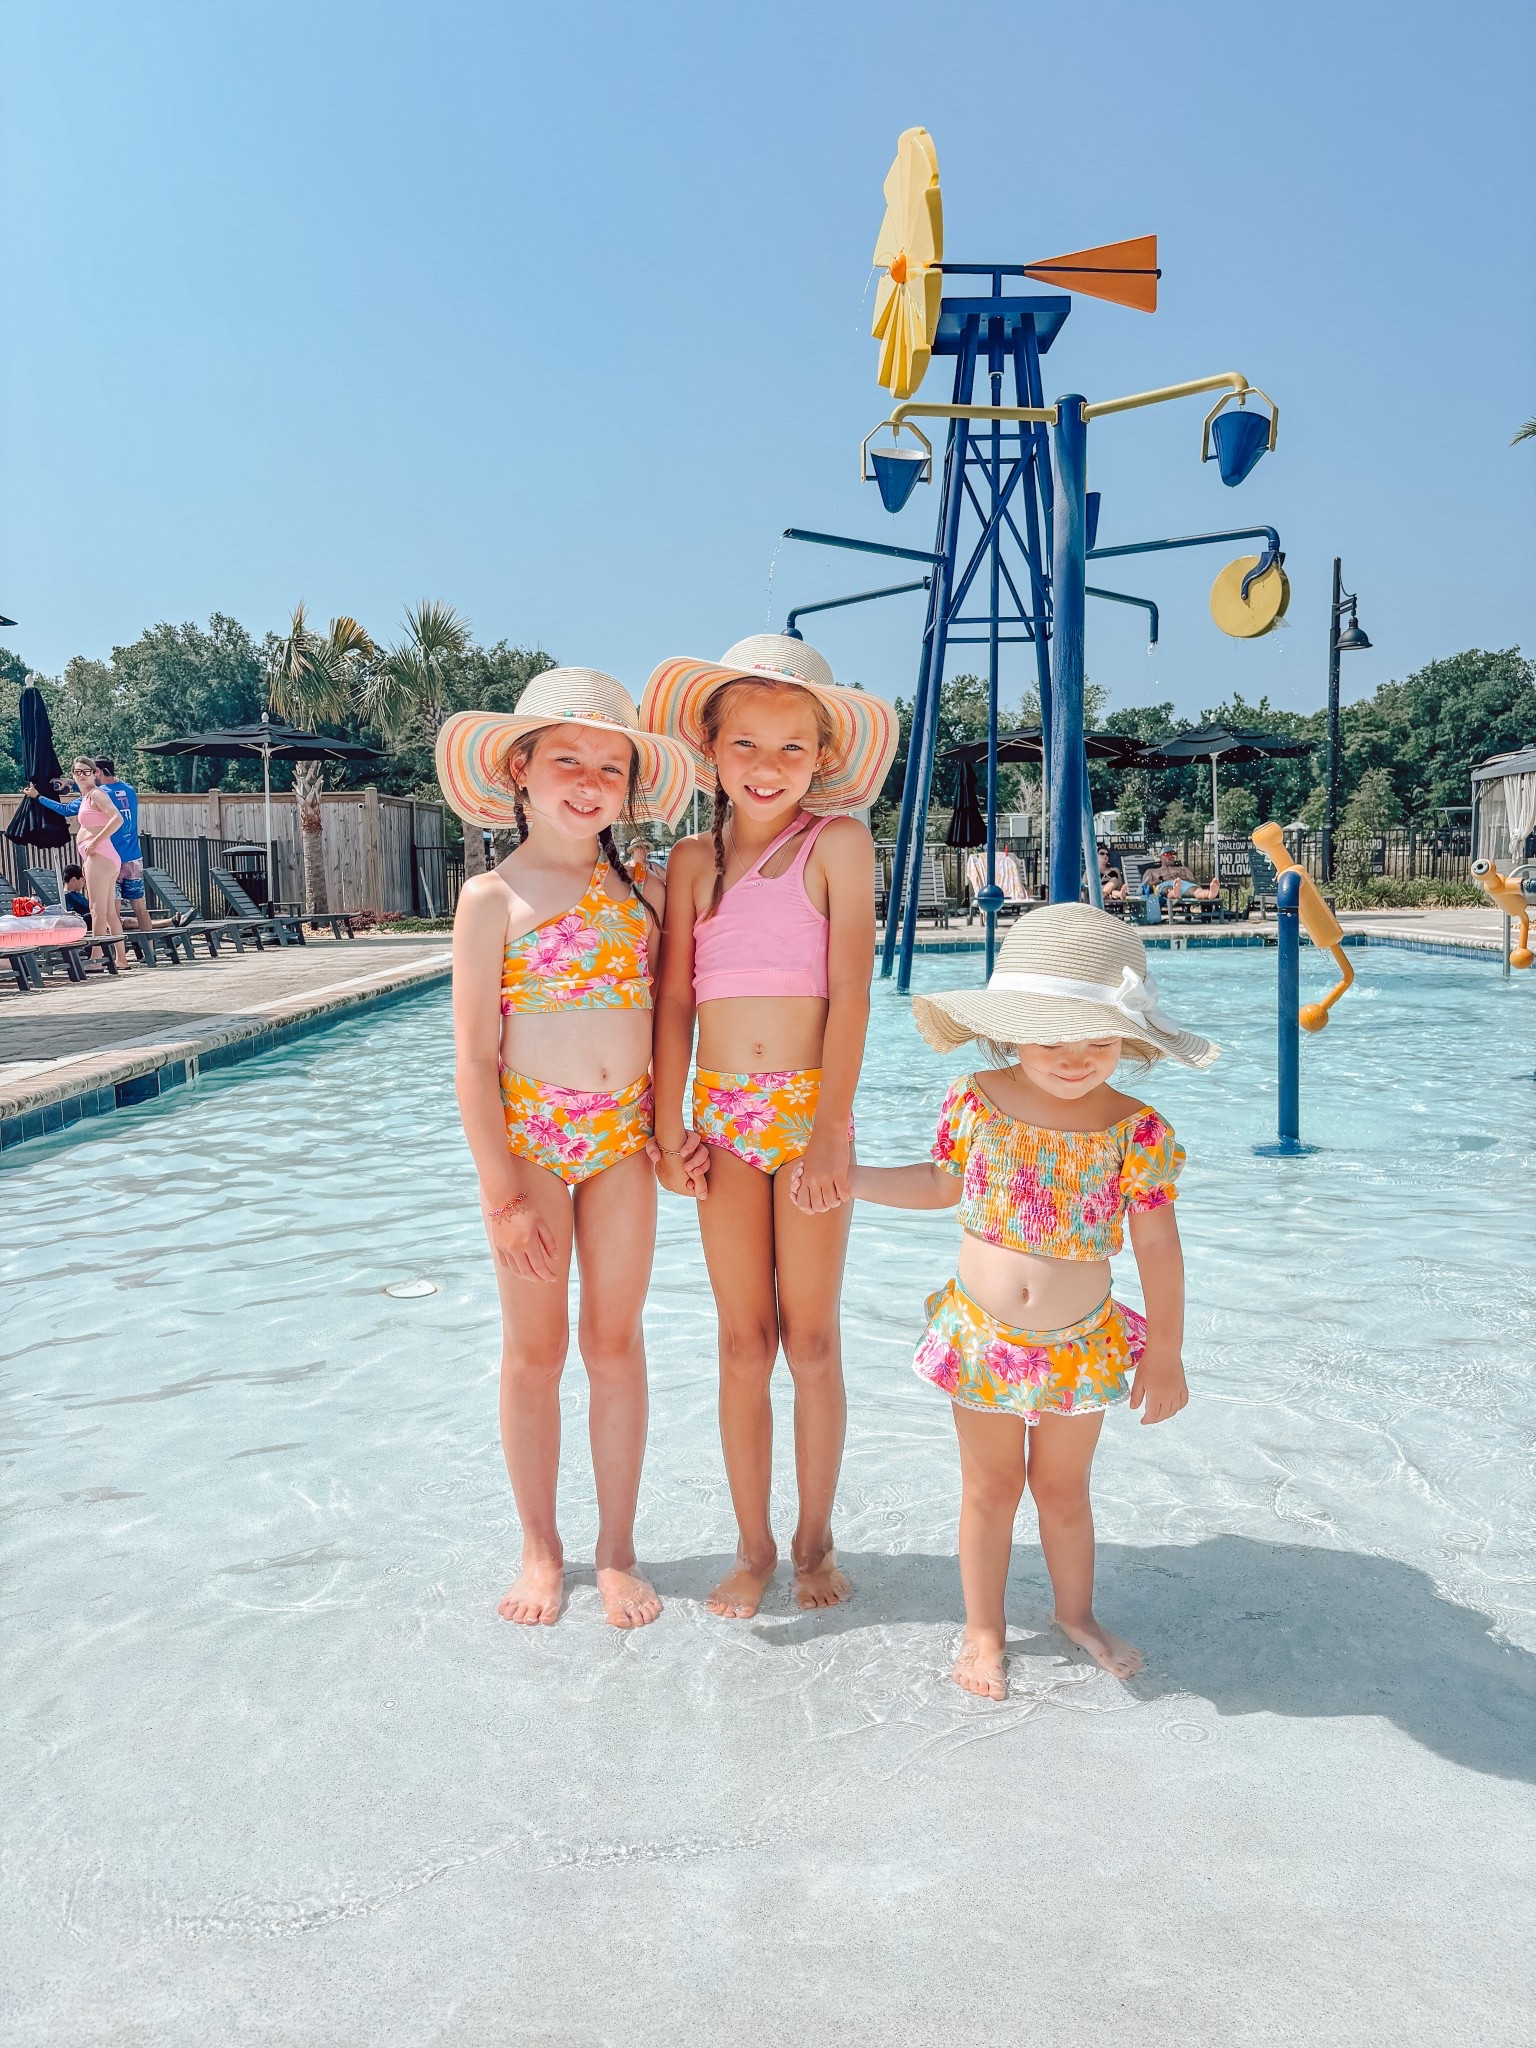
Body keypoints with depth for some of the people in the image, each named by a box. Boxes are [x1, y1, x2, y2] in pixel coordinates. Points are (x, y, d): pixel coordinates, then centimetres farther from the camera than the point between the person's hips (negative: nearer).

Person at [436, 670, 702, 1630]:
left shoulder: (645, 892, 4)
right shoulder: (494, 898, -7)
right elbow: (474, 1056, -9)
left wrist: (684, 1124, 0)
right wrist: (503, 1193, -12)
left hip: (625, 1136, 3)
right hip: (529, 1134, -2)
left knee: (616, 1342, 9)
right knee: (535, 1349, 8)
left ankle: (617, 1549, 24)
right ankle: (542, 1549, 26)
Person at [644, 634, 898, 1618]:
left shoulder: (838, 842, -3)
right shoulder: (694, 858, 9)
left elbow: (850, 990, -10)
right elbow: (675, 997, 6)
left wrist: (832, 1128, -16)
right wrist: (669, 1120, -1)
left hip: (809, 1106, -3)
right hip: (723, 1112, 3)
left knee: (812, 1339, 5)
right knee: (744, 1340, 9)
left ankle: (814, 1539, 23)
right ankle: (753, 1545, 22)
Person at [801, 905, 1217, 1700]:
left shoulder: (1137, 1130, -14)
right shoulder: (976, 1102, -10)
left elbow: (1158, 1247, -7)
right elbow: (943, 1184, 8)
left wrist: (1165, 1354, -3)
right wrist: (843, 1177, 6)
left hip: (1080, 1345, 0)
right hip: (981, 1338, 1)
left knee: (1063, 1487, 17)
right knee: (990, 1487, 14)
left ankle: (1076, 1611, 42)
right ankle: (983, 1629, 33)